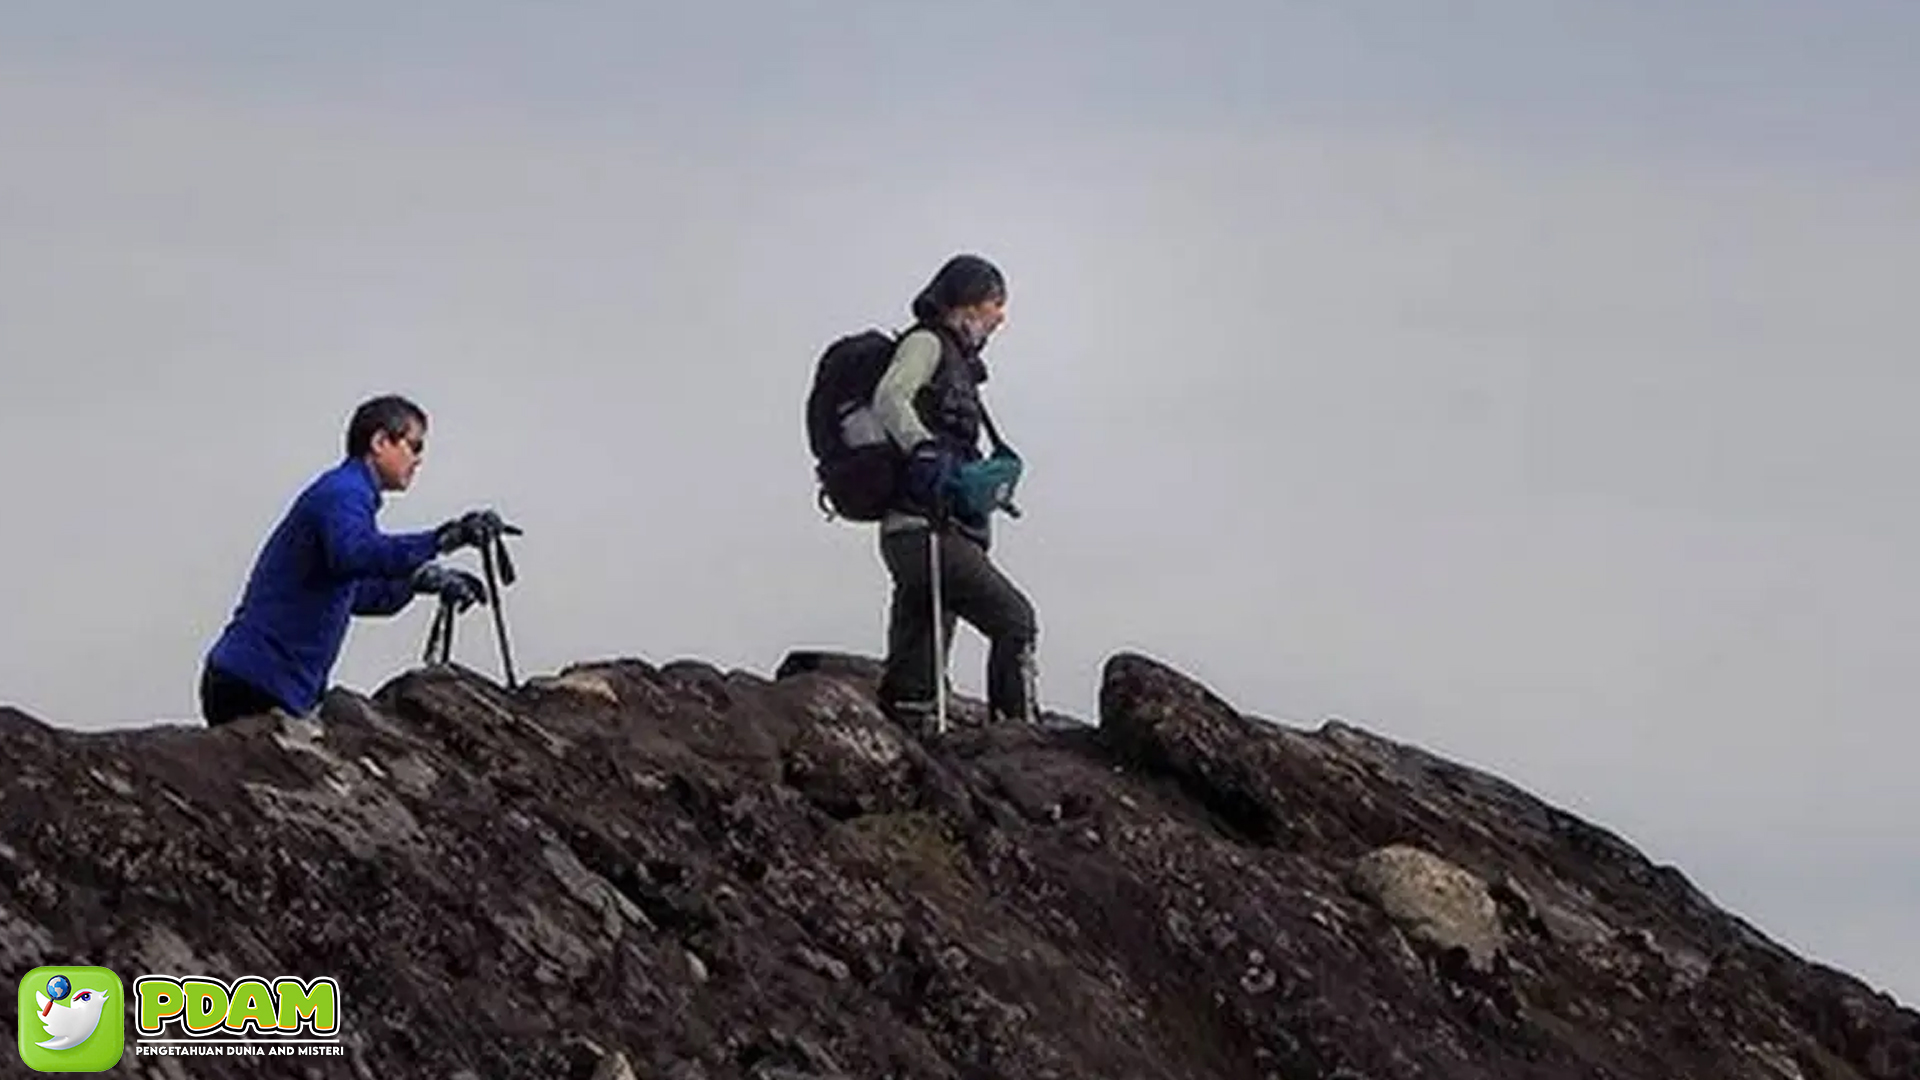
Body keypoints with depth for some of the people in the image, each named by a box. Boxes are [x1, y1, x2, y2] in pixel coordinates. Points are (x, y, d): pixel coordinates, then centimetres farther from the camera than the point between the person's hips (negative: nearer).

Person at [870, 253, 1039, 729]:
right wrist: (924, 449, -34)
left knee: (911, 681, 5)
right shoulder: (927, 343, -1)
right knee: (1014, 619, -14)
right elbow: (888, 399, -20)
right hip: (923, 528, -10)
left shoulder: (955, 357, 26)